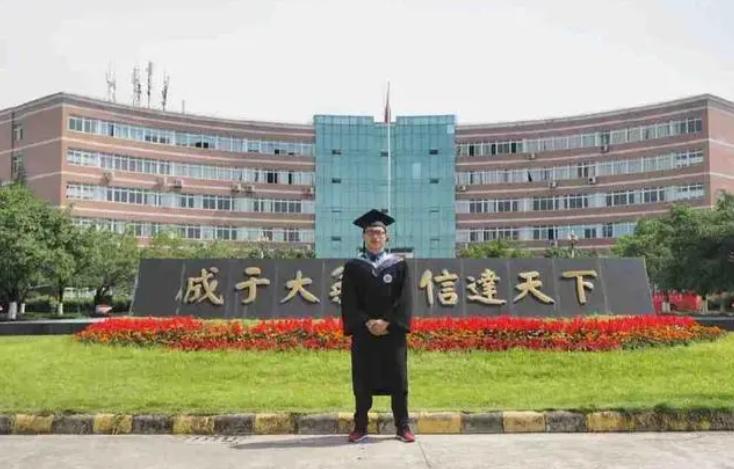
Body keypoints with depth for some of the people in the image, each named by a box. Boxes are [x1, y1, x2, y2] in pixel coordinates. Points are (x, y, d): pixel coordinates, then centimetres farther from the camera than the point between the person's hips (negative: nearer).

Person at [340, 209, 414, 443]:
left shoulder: (399, 265, 5)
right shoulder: (353, 267, 5)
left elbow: (404, 299, -2)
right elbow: (349, 302, -1)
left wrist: (387, 322, -14)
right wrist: (366, 323, -14)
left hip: (393, 331, 0)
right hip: (363, 332, 0)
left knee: (397, 379, 4)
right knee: (362, 381, 5)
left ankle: (402, 426, 13)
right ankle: (360, 426, 15)